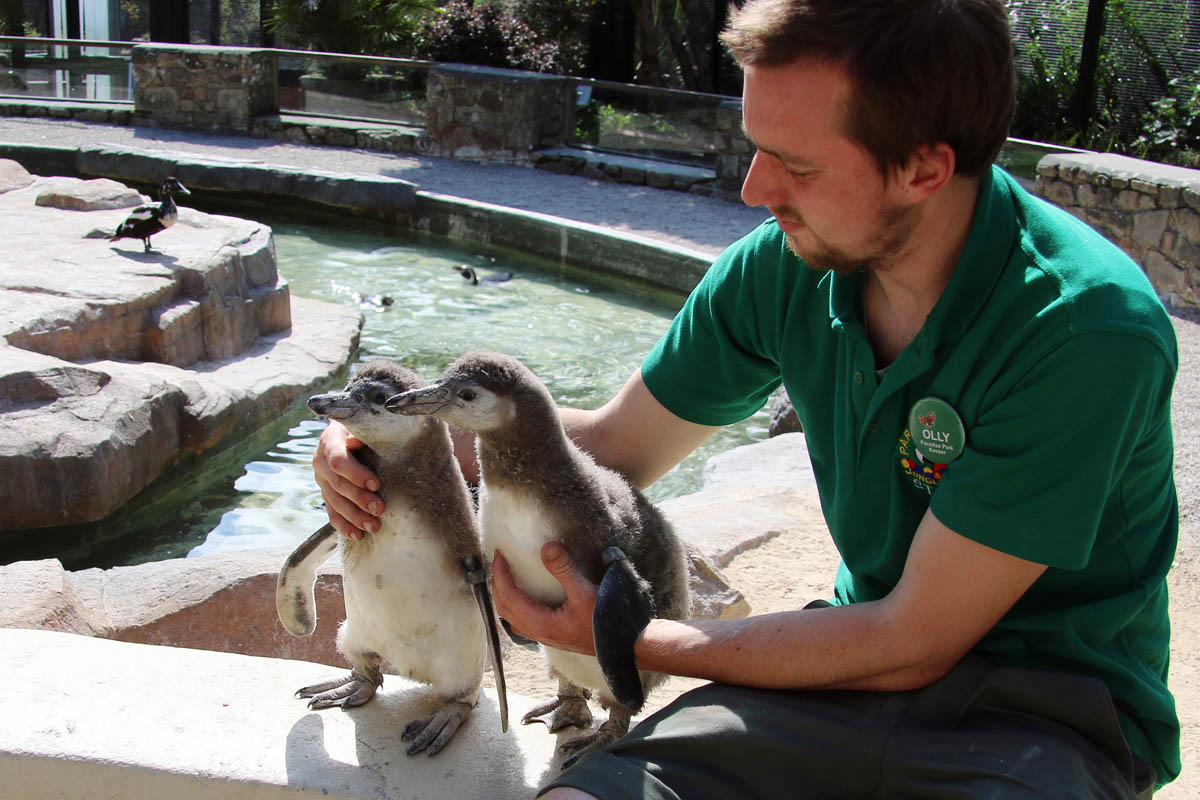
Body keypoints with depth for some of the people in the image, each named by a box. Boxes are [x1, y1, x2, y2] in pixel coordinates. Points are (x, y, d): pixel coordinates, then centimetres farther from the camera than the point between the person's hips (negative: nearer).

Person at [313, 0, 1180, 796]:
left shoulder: (1085, 327, -24)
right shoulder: (783, 267, -7)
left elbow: (913, 643, -19)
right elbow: (617, 444, 7)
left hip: (1053, 706, -2)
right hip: (875, 649, 3)